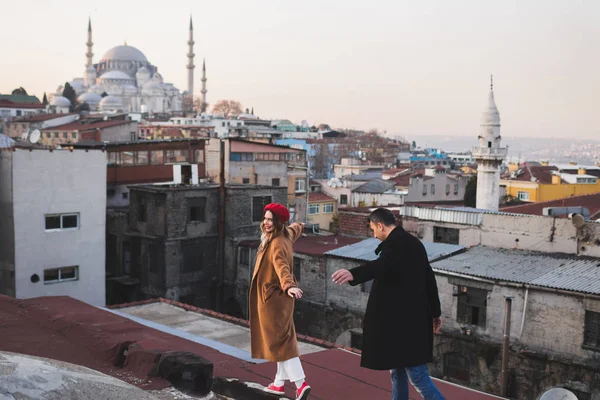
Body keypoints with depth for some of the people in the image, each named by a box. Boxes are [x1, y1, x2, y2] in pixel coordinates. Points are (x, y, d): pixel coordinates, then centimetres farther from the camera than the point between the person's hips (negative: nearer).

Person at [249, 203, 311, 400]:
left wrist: (289, 286, -54)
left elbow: (281, 266, -39)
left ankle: (301, 383, -10)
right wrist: (298, 226, 52)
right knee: (282, 339, 14)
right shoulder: (285, 235, 6)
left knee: (279, 342, -7)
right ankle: (279, 383, 24)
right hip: (276, 296, 10)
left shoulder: (277, 243, -22)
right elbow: (295, 229, 30)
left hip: (273, 297, -10)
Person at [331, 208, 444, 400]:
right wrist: (435, 312, 29)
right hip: (413, 318, 10)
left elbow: (382, 265, -37)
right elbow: (429, 278, 20)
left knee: (417, 376, -4)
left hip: (404, 320, -10)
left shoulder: (395, 242, -15)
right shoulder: (413, 242, 15)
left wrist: (353, 274, -54)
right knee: (398, 371, 18)